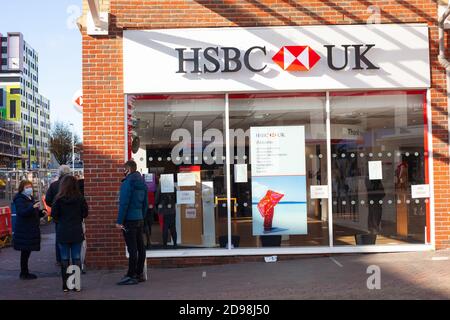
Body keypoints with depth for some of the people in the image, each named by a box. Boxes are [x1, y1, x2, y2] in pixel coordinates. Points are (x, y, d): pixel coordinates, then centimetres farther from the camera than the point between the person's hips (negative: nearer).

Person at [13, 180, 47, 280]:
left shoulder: (31, 198, 16)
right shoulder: (19, 199, -10)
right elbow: (22, 212, -26)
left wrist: (41, 212, 6)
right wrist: (33, 207, -38)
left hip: (31, 230, 8)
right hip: (24, 230, -8)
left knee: (27, 251, 12)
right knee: (25, 252, -5)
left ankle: (25, 272, 19)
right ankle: (24, 274, 1)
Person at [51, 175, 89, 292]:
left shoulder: (59, 199, -10)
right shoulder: (80, 198, -7)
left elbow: (54, 214, -6)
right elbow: (85, 213, -1)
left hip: (63, 233, -1)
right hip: (77, 233, 1)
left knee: (65, 259, 7)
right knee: (76, 258, 7)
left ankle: (65, 285, 10)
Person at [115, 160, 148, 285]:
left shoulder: (127, 183, -13)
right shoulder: (142, 183, 14)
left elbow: (123, 203, -17)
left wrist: (119, 221, -15)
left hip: (129, 219, -8)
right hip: (140, 219, 8)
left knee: (132, 248, -6)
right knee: (140, 247, 11)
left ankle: (131, 276, -3)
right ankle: (140, 274, 18)